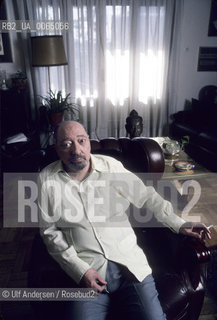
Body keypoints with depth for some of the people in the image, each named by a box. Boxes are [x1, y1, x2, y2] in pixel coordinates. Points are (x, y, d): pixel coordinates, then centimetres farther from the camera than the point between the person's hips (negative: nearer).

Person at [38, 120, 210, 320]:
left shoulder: (110, 166, 0)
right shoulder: (47, 180, -3)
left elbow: (146, 196, 9)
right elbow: (50, 231, 0)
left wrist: (179, 224, 5)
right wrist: (79, 270, -7)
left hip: (130, 263, 1)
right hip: (86, 269, -1)